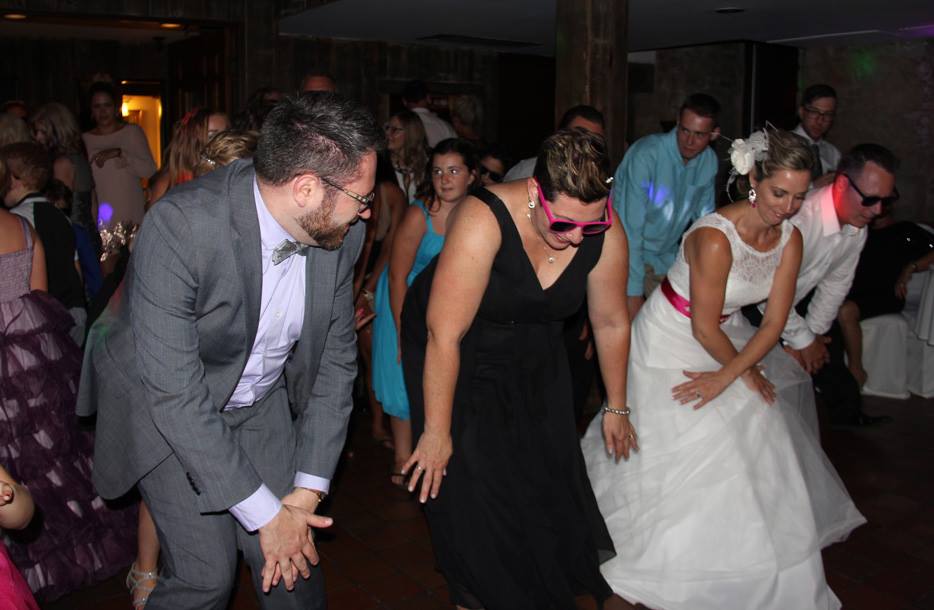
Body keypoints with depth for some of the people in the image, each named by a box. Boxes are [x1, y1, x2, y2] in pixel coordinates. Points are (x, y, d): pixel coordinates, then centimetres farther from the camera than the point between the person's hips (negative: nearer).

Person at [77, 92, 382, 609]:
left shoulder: (340, 232, -15)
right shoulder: (179, 227, -33)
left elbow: (335, 358, -6)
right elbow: (174, 393, -30)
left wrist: (307, 490, -10)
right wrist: (266, 513, -25)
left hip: (264, 403, 5)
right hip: (167, 411, -4)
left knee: (295, 555, 4)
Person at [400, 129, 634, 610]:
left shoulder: (605, 233, -21)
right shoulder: (483, 221, -36)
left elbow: (611, 323, -5)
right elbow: (445, 335, -32)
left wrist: (617, 408, 6)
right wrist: (437, 432, -25)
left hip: (531, 349, 4)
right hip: (456, 350, -4)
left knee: (549, 466, 6)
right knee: (469, 478, -2)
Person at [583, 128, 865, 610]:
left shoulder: (790, 238, -11)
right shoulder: (714, 237, -32)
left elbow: (774, 322, -8)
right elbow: (704, 327, -23)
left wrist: (727, 376, -17)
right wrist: (745, 371, -8)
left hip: (726, 337, 7)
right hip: (671, 341, -7)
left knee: (757, 439, 10)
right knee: (677, 453, 2)